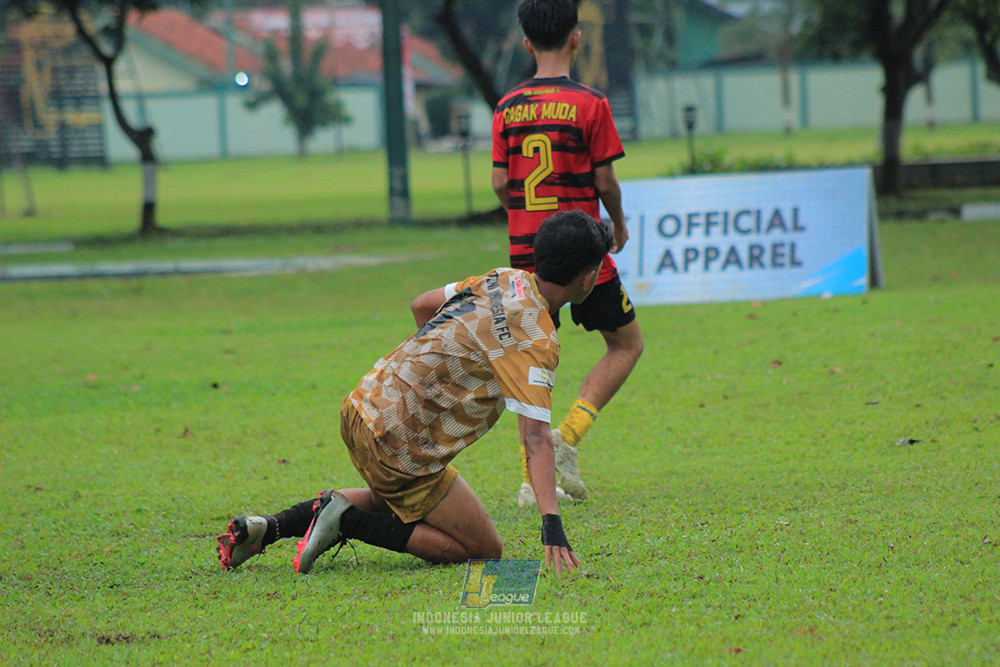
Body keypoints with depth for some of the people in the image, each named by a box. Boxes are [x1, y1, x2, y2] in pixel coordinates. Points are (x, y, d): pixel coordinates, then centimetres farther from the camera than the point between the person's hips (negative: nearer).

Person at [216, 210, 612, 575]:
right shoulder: (533, 338, -19)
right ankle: (347, 520, -6)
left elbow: (422, 305, 22)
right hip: (398, 446, -9)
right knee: (484, 549, 3)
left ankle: (267, 527, 19)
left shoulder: (504, 279, 6)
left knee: (387, 502, 36)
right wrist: (551, 525, -35)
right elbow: (536, 436, -29)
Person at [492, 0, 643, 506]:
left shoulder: (508, 107, 3)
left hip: (526, 251, 4)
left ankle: (534, 475, 3)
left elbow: (500, 184, 2)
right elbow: (605, 181, -7)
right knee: (626, 345, 11)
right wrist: (619, 224, 12)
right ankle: (568, 437, -7)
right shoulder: (589, 104, -8)